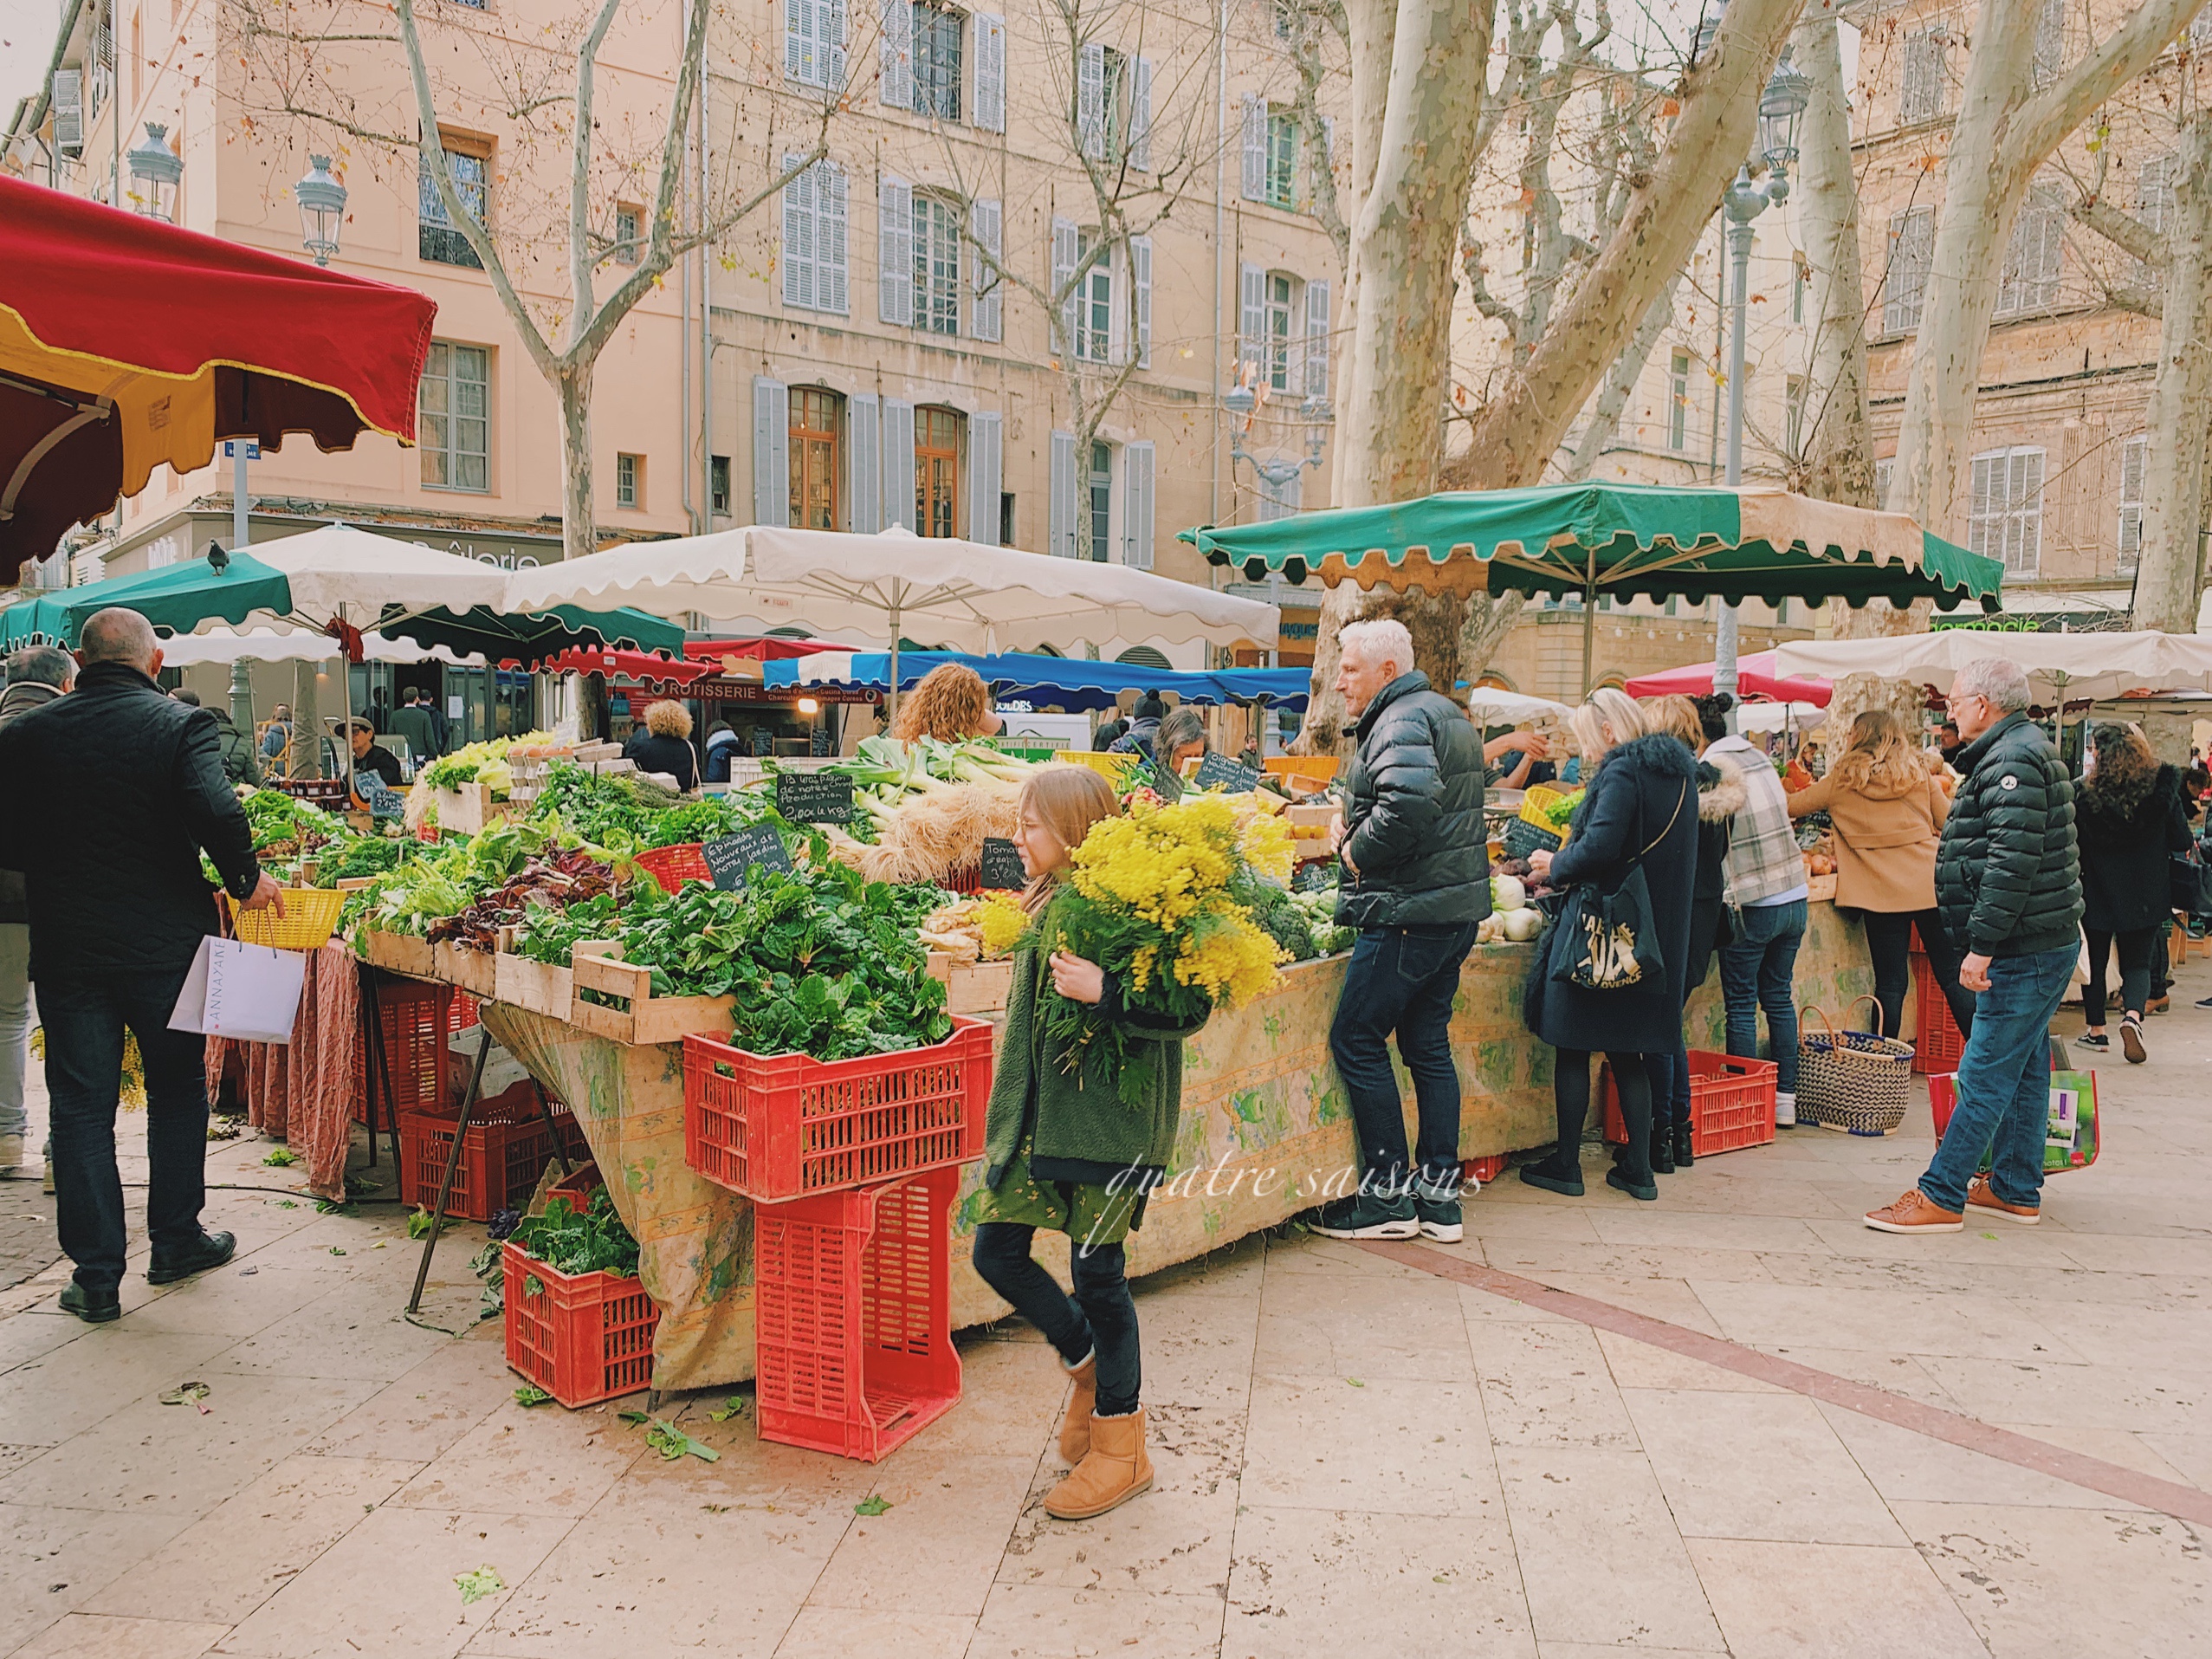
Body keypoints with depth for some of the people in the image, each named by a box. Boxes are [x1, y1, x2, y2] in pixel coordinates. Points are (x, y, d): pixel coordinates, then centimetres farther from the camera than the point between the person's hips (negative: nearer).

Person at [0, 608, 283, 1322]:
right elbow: (217, 812, -23)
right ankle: (176, 1242, 27)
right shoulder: (180, 724, -9)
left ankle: (97, 1278, 12)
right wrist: (247, 881, -7)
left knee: (80, 1107, 8)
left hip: (65, 945, 2)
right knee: (177, 1089, 16)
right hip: (164, 943, -2)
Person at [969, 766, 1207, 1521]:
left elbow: (1188, 1012, -20)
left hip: (1107, 1118, -8)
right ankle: (1087, 1363, 34)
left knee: (1097, 1272, 0)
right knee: (996, 1251, 9)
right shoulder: (1045, 906, 10)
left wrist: (1107, 993, -32)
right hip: (1038, 1111, 8)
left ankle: (1121, 1445, 19)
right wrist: (1007, 1113, 20)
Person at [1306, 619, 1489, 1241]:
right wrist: (1357, 826, 9)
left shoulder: (1400, 722, -14)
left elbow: (1410, 802, -32)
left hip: (1409, 911, -10)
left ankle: (1388, 1195, 4)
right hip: (1458, 905, 10)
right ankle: (1439, 1195, 18)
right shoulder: (1449, 714, 19)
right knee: (1428, 1044, 13)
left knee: (1355, 1039, -2)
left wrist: (1358, 851, -16)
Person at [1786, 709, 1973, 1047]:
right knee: (1953, 977, 9)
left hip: (1881, 892, -2)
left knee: (1890, 984, 5)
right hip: (1929, 886, 2)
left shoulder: (1842, 782, -1)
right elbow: (1948, 822, 14)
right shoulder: (1919, 774, 5)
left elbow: (1792, 806, 9)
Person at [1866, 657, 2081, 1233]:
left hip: (2025, 950, -11)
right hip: (2045, 944, 11)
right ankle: (2017, 1191, 25)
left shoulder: (2012, 760, -17)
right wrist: (1988, 942, 21)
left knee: (1986, 1075, -7)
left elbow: (2012, 862, -26)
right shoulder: (2023, 750, 18)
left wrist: (1981, 945, -23)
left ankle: (1940, 1197, -4)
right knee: (2024, 1069, 16)